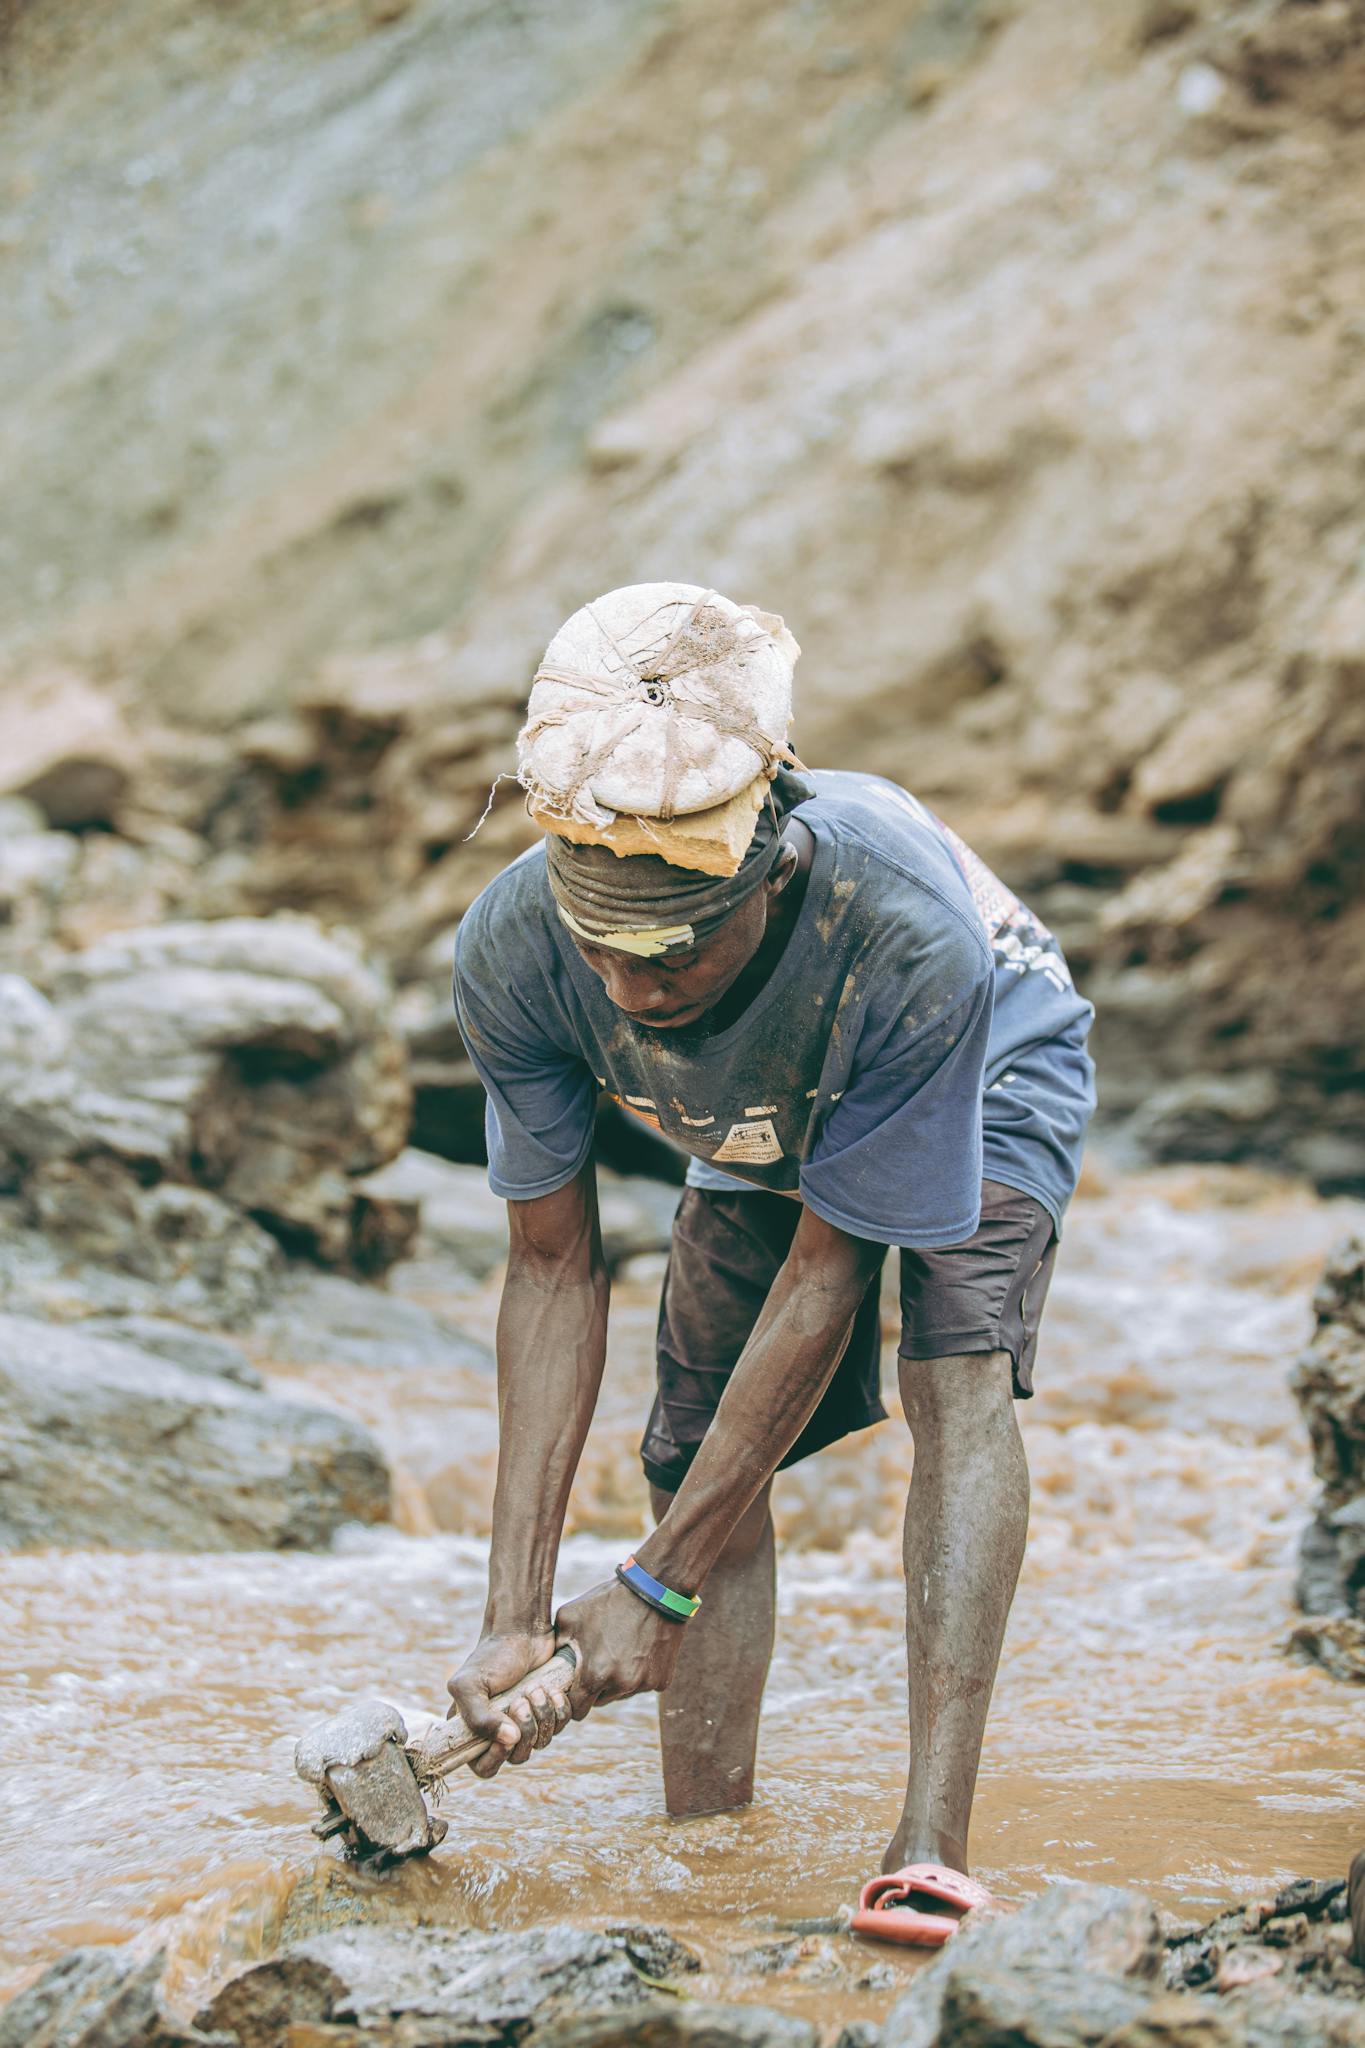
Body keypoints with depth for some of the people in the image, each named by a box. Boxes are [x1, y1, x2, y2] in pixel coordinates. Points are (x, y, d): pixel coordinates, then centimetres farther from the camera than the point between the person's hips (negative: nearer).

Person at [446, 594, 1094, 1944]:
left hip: (989, 1070, -4)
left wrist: (655, 1588, -32)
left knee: (957, 1375, -28)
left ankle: (932, 1839, -33)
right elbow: (554, 1269, -23)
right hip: (762, 1127, 4)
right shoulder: (512, 948, -35)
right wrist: (515, 1613, -27)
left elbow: (828, 1269, -35)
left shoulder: (906, 934, -46)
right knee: (696, 1461, -4)